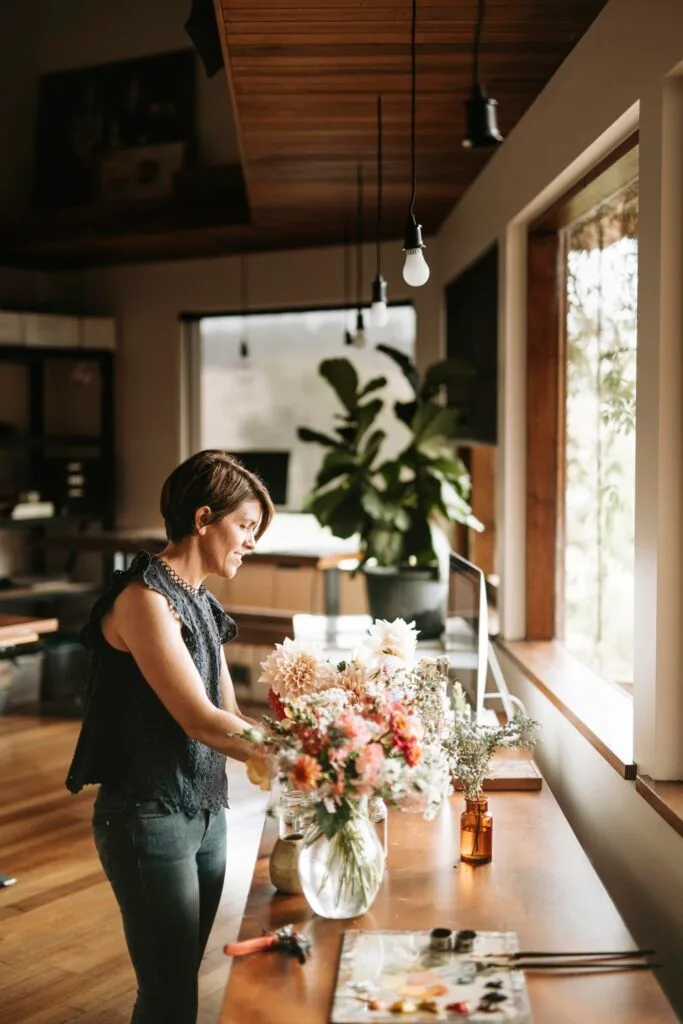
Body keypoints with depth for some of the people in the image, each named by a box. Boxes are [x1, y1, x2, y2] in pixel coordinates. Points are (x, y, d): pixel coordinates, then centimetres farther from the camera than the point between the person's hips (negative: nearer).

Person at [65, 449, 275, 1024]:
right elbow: (200, 721, -22)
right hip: (150, 819, -8)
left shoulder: (199, 602, 10)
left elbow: (230, 716, 7)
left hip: (206, 813, 8)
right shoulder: (144, 597, -17)